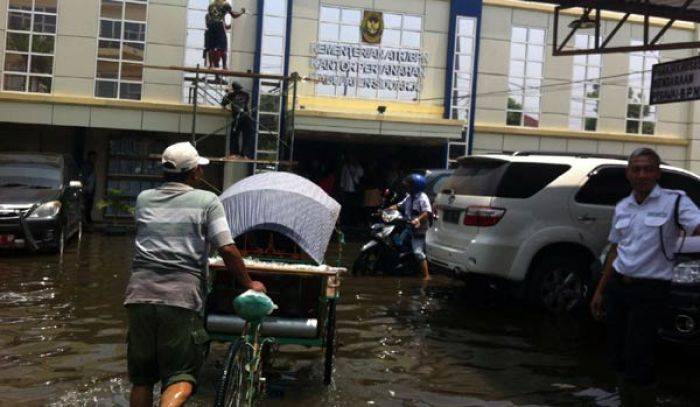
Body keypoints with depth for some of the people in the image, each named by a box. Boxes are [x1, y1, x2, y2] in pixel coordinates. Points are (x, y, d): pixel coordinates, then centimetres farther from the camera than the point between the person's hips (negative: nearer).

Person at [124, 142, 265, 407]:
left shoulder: (144, 199, 14)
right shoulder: (207, 201, 3)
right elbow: (227, 249, -4)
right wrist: (248, 284, 7)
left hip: (139, 295, 4)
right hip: (182, 298, -4)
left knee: (141, 377, 16)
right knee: (181, 376, 2)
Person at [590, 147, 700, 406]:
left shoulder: (674, 201, -6)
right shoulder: (622, 207, 12)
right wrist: (600, 291, 19)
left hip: (650, 290, -6)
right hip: (617, 287, 6)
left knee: (637, 361, -5)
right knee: (619, 356, 12)